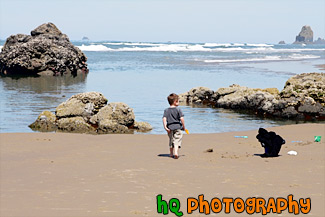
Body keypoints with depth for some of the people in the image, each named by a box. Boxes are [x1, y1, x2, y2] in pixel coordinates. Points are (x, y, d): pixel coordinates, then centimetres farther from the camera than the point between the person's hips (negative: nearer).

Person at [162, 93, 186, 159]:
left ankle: (171, 154, 28)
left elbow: (164, 118, -7)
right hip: (177, 127, -4)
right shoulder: (178, 109, -5)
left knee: (171, 140, 19)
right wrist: (184, 127, 1)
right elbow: (182, 119, -9)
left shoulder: (166, 110, 5)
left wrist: (165, 127, -8)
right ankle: (176, 152, -25)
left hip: (170, 127, 4)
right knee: (177, 141, -5)